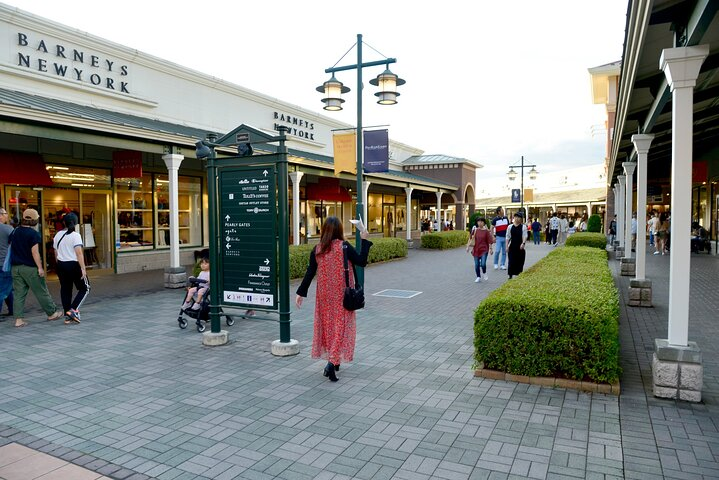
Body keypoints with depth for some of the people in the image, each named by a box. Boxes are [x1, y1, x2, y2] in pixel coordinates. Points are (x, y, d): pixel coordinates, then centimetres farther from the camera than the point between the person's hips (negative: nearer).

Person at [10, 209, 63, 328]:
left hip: (16, 267, 6)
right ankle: (51, 313, 18)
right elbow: (34, 252, -17)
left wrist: (15, 261, 23)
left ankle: (19, 319, 5)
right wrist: (40, 267, -14)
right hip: (30, 268, -6)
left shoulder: (15, 232, 8)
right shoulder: (33, 234, -13)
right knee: (41, 292, 6)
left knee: (19, 294, 7)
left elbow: (10, 248, 14)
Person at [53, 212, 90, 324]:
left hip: (61, 265, 6)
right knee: (84, 288, 7)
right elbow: (79, 253, -18)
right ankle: (73, 310, -7)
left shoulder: (58, 235, 8)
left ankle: (67, 316, 13)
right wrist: (83, 268, -17)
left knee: (65, 290, 11)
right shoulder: (75, 235, -11)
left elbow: (56, 253, 13)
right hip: (73, 265, -6)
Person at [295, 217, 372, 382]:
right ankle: (332, 362, -12)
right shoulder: (344, 246, -12)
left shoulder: (317, 249, -2)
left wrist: (301, 292, 5)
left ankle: (333, 360, 27)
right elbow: (362, 262, -9)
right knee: (341, 325, 1)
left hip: (324, 294, 4)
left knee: (327, 324, 16)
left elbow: (310, 272, -1)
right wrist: (364, 241, -3)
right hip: (342, 294, -3)